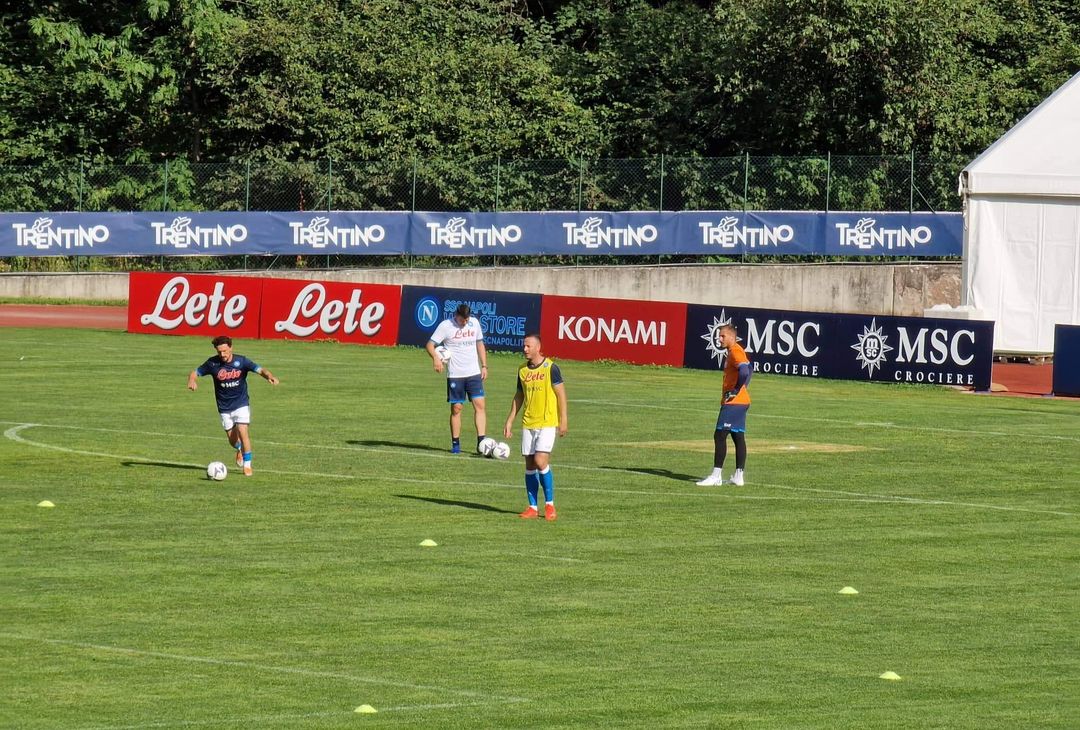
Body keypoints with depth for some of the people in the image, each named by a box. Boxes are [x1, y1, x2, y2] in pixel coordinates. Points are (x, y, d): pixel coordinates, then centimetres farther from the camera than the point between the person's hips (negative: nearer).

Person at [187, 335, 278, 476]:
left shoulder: (241, 361, -15)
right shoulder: (213, 363, -11)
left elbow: (260, 370, -23)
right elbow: (195, 373, -4)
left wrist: (270, 376, -44)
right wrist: (192, 381, -27)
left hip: (241, 404, -2)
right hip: (224, 407, 2)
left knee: (242, 431, -17)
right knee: (232, 438, 6)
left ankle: (247, 465, -1)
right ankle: (240, 449, 44)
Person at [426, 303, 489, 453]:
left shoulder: (474, 323, 4)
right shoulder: (446, 325, -9)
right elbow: (430, 344, -10)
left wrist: (484, 366, 11)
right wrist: (436, 358, -30)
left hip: (474, 373, 3)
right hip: (455, 375, -3)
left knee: (480, 405, -7)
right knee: (456, 408, 1)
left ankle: (481, 441, -8)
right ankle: (455, 444, 11)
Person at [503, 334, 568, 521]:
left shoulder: (550, 368, -7)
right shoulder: (523, 370, 10)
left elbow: (561, 394, -5)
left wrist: (563, 421, -10)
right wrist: (510, 421, 14)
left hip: (547, 423, -6)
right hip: (528, 424, 6)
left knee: (540, 461, -15)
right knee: (529, 465, 4)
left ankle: (550, 504, -2)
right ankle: (533, 507, 10)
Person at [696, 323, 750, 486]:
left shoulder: (735, 352, -14)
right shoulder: (732, 352, 17)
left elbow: (744, 371, -28)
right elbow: (746, 370, 25)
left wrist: (735, 391, -20)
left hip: (733, 402, -11)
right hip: (741, 402, 11)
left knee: (719, 435, -10)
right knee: (738, 437, 12)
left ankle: (716, 476, -12)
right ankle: (739, 476, 15)